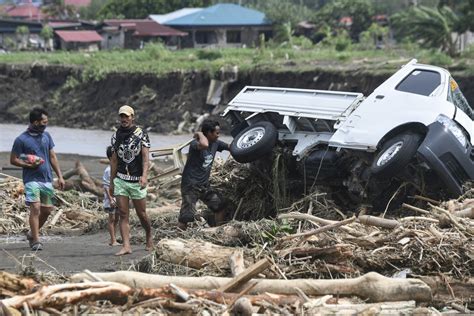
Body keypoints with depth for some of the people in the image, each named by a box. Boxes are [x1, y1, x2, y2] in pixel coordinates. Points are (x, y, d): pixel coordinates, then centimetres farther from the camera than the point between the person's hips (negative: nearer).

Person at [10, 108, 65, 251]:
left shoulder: (46, 136, 10)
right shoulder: (21, 139, -7)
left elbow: (52, 157, 15)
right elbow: (13, 160, -3)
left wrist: (60, 176, 10)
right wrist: (29, 165, -17)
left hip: (47, 179, 6)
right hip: (32, 179, -6)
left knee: (47, 210, 9)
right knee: (35, 208, -14)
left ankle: (32, 233, 28)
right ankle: (36, 241, -11)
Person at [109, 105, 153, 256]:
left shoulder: (141, 134, -3)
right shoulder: (116, 136, 9)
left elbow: (145, 157, -12)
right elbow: (114, 160, 14)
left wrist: (144, 175, -27)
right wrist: (111, 181, 12)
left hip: (137, 181, -3)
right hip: (120, 180, 3)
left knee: (141, 214, 5)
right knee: (123, 214, -5)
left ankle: (149, 236, 31)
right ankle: (126, 246, -7)